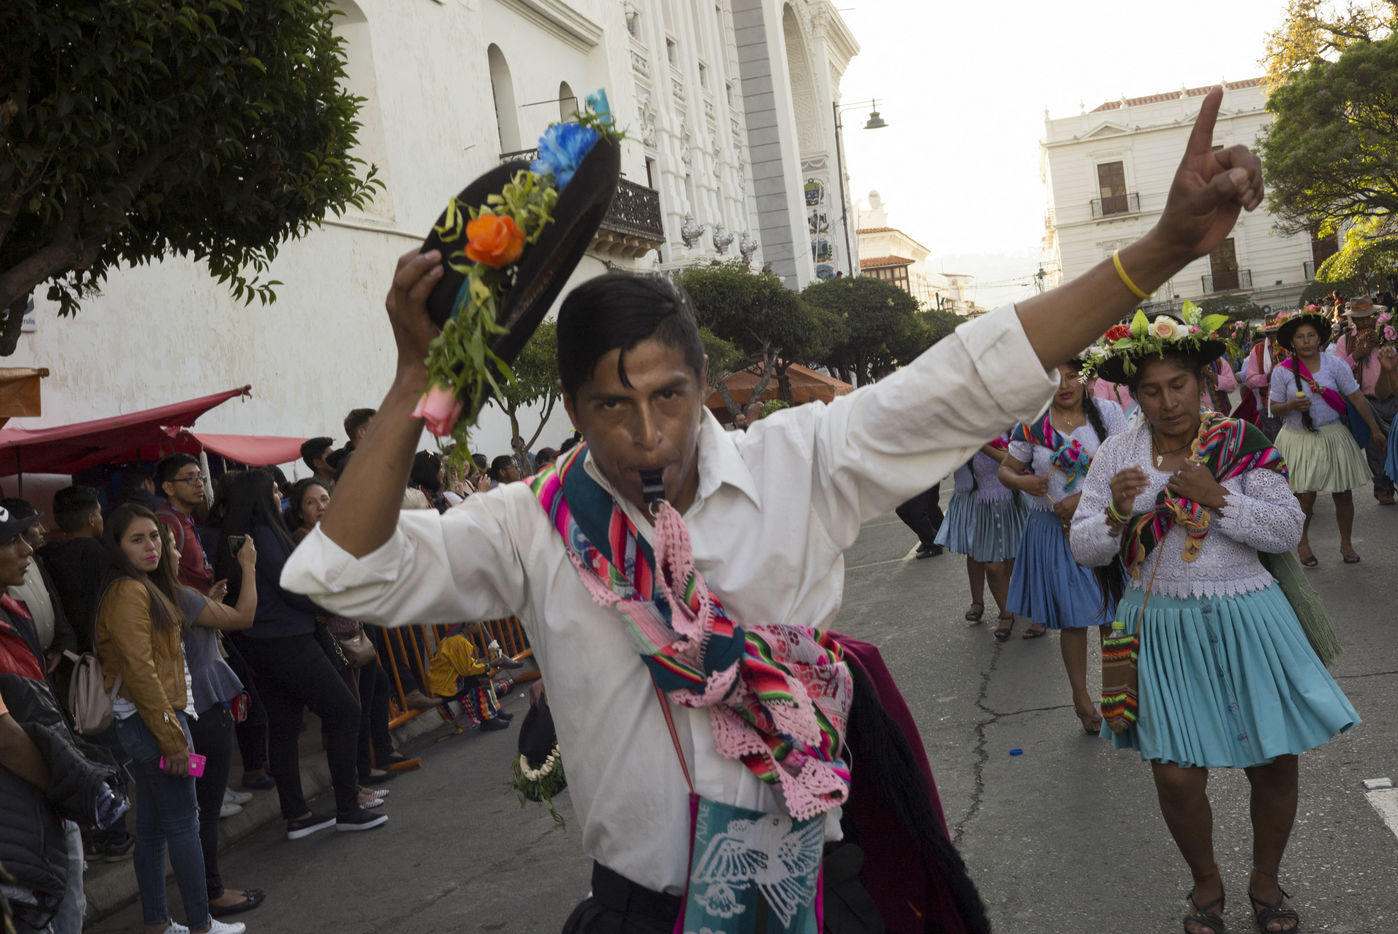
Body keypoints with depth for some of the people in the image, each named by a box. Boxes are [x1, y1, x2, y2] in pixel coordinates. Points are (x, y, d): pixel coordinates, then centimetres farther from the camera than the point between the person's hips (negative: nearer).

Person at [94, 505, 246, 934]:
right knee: (183, 823, -3)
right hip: (152, 720, -10)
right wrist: (172, 737, -20)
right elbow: (140, 670, -21)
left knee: (152, 827, 14)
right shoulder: (128, 592, -16)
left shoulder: (142, 587, 16)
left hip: (143, 723, 10)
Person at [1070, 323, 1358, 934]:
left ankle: (1265, 881, 35)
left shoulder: (1241, 442, -3)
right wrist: (1116, 513, -20)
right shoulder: (1118, 453, -1)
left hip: (1244, 622, 0)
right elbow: (1084, 549, 0)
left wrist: (1216, 495, -18)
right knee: (1176, 775, -3)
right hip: (1163, 627, 0)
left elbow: (1287, 532, -6)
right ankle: (1206, 885, 28)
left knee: (1275, 763, 6)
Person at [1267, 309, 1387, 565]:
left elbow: (1357, 398, 0)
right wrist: (1292, 405, -21)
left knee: (1343, 494, 5)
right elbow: (1275, 408, 1)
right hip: (1299, 440, -1)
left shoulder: (1335, 364, -3)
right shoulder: (1282, 371, -4)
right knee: (1305, 496, -4)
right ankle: (1302, 543, 20)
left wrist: (1375, 430, 2)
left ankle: (1346, 544, 24)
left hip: (1333, 436, 1)